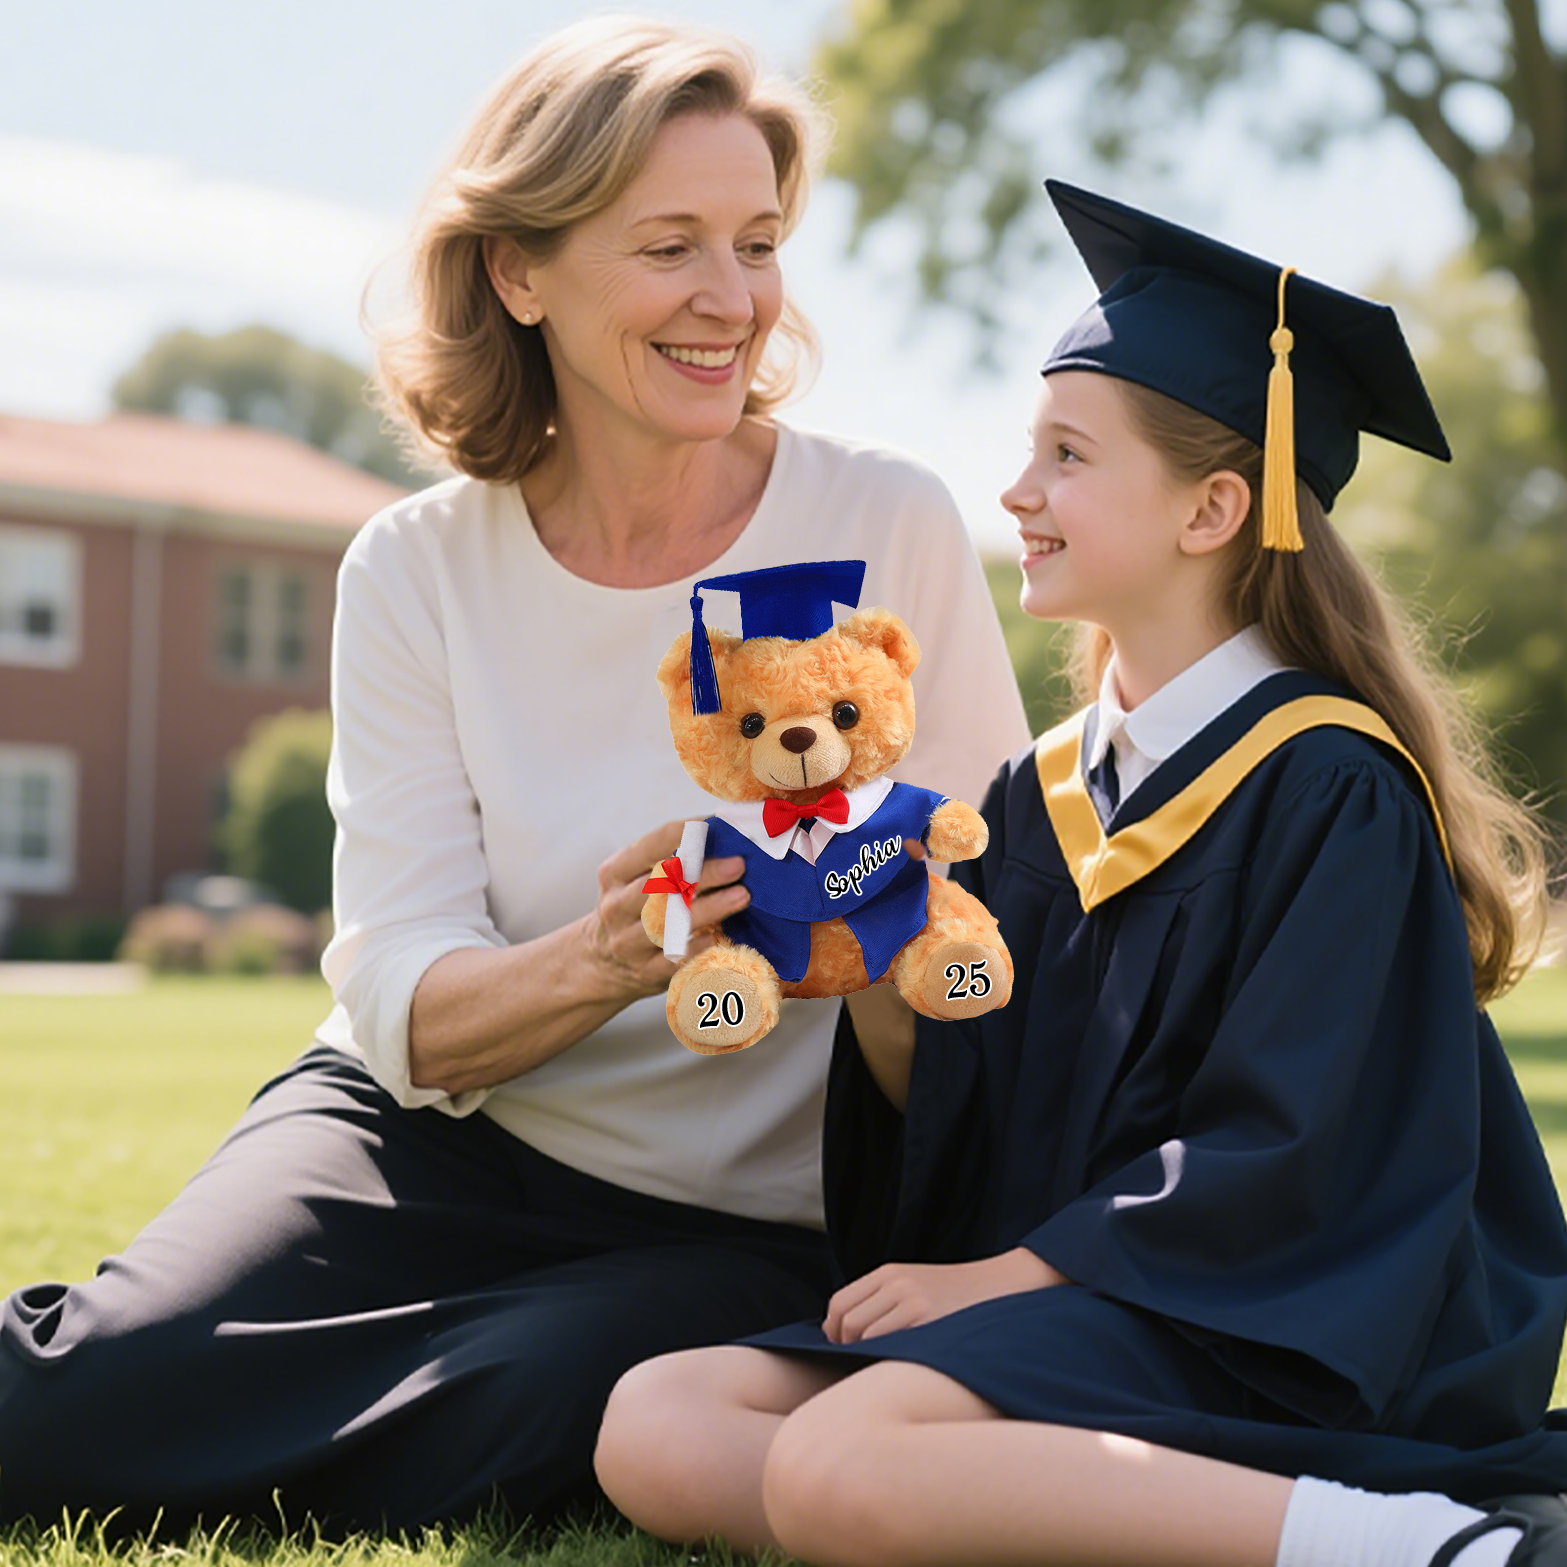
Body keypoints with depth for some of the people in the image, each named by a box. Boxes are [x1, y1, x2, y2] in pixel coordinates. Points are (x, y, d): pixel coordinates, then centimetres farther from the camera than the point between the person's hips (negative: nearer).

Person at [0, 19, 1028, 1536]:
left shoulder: (890, 526, -7)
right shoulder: (416, 573, -2)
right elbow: (404, 1007, -8)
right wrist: (602, 962, -30)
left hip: (740, 1226, 0)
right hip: (436, 1140, 1)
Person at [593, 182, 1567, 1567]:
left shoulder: (1329, 791, -9)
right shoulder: (1038, 799, 14)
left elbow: (1283, 1154, -15)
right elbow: (970, 1127, 12)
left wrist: (1000, 1275, -13)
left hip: (1253, 1336, -8)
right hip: (1056, 1299, 8)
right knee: (655, 1434, -12)